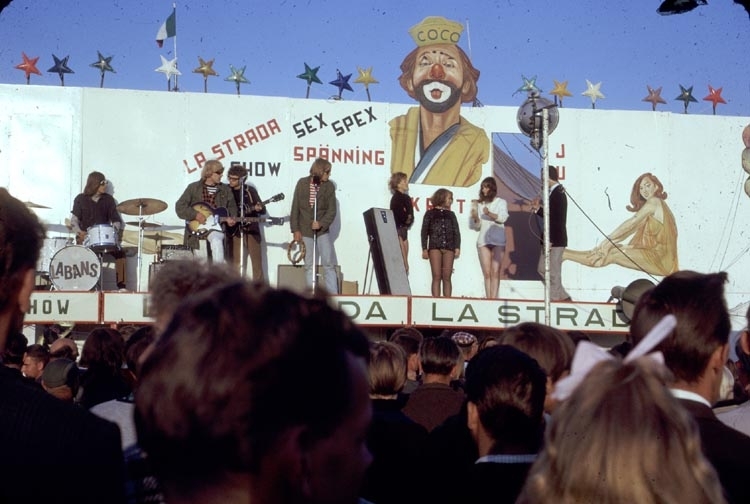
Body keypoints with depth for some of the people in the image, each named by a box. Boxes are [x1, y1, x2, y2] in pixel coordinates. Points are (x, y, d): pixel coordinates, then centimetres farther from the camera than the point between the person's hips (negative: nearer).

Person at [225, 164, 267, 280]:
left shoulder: (250, 190, 1)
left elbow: (263, 210, 2)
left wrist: (259, 208, -20)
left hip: (251, 230, -1)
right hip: (234, 231, 1)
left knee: (257, 262, -1)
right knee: (236, 264, 2)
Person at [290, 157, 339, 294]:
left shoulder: (329, 186, -2)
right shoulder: (302, 183, -1)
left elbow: (332, 211, -4)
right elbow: (295, 208, 2)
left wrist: (321, 224, -19)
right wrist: (295, 230, -2)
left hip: (323, 231, 0)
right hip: (305, 231, 0)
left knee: (329, 265, -4)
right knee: (310, 266, 5)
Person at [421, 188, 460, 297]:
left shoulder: (451, 214, 20)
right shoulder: (430, 213, 12)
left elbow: (456, 232, 13)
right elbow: (424, 232, 7)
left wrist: (457, 247, -1)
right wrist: (424, 249, -3)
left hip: (449, 248, 2)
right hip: (435, 247, -2)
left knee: (447, 277, -2)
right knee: (437, 277, -7)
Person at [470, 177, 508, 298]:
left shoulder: (501, 202, 9)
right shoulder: (480, 204, 18)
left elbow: (503, 217, -10)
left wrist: (490, 214, -26)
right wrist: (475, 218, -3)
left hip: (498, 240, -3)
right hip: (483, 240, 3)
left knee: (495, 272, -10)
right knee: (486, 273, -2)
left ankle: (494, 298, -16)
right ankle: (488, 298, -5)